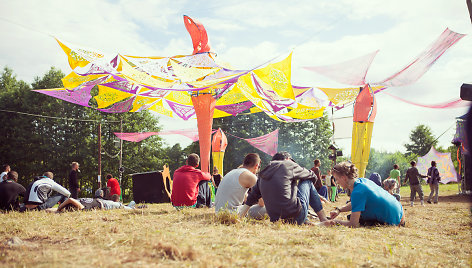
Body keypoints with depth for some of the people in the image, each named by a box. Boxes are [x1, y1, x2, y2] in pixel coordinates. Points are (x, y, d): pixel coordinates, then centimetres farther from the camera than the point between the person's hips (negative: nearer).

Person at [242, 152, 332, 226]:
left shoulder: (262, 176, 16)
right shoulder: (288, 164, 1)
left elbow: (250, 199, 18)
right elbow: (312, 175, 16)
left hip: (275, 219, 6)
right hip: (295, 218, -5)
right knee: (307, 181, 18)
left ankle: (308, 222, 18)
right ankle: (323, 219, 16)